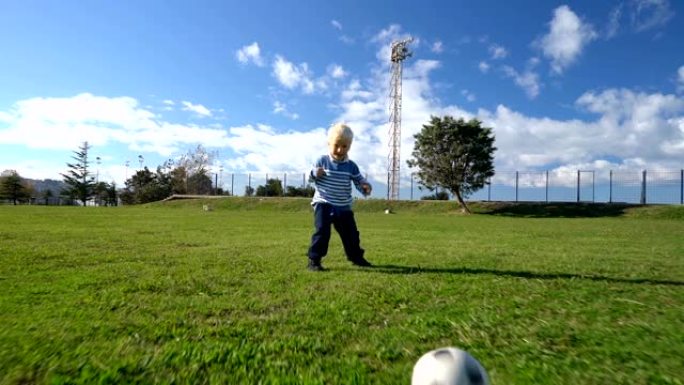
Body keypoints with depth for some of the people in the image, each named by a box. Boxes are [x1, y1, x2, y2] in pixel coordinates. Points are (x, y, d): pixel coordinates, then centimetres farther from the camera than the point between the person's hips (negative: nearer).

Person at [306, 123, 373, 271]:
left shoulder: (351, 166, 0)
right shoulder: (322, 161, -4)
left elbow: (359, 181, 5)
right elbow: (310, 177, 1)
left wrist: (365, 187, -17)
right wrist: (315, 173, -22)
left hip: (344, 207, 3)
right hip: (323, 204, -3)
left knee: (351, 233, 14)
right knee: (322, 231, -16)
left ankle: (356, 256, 36)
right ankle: (314, 260, -4)